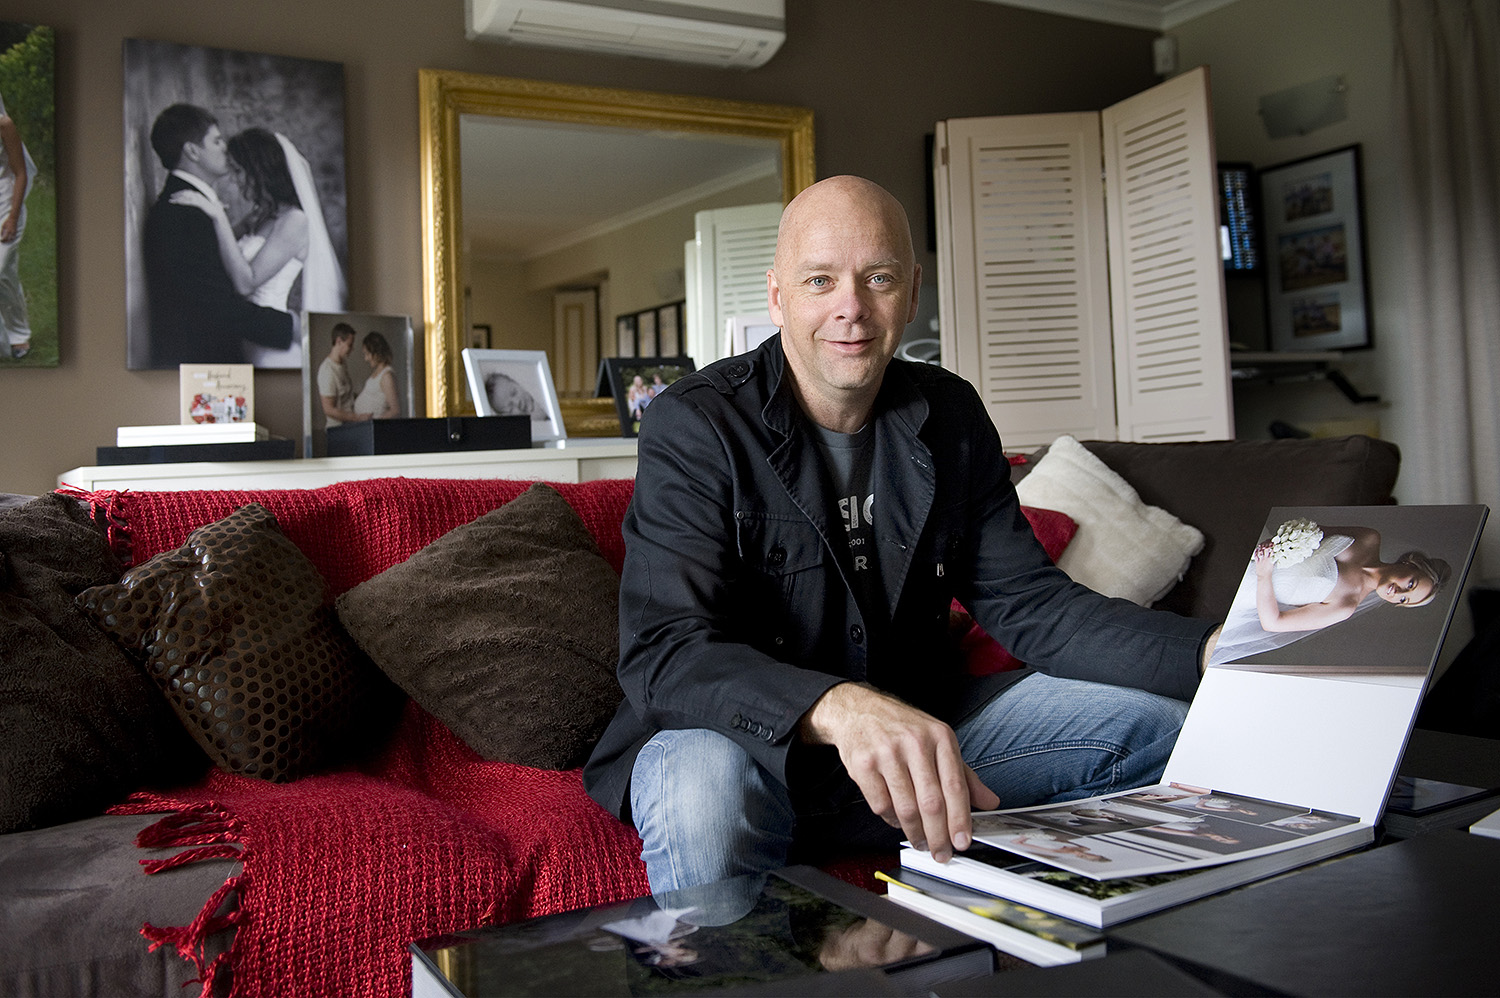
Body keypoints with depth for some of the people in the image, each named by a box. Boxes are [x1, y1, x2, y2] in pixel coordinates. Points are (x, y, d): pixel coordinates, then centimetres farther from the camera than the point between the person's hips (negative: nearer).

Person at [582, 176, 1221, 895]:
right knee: (704, 792, -41)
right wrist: (840, 708, -46)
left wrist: (1214, 653, -16)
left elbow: (1027, 600, 0)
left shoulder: (951, 417, 3)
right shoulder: (694, 427, -16)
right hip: (751, 739, -5)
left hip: (919, 722, 6)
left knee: (1156, 724, -2)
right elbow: (664, 652, -26)